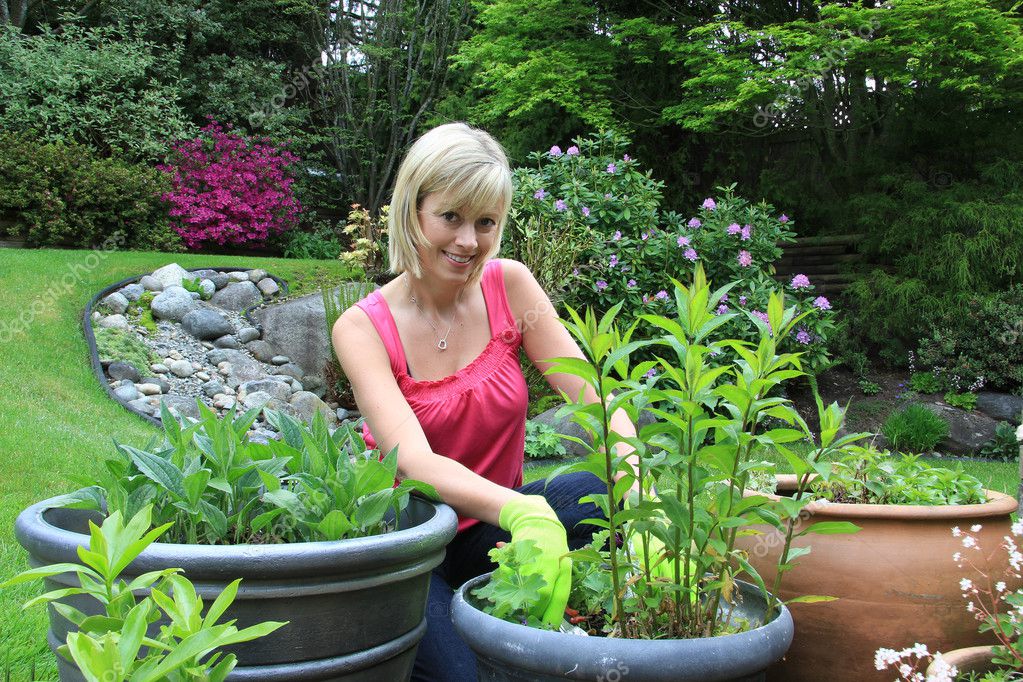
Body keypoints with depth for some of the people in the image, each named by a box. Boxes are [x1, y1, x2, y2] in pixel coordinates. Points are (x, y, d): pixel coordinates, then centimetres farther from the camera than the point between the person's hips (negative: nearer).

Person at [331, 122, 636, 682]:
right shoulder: (363, 328, -14)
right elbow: (413, 461, -27)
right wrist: (521, 512, -47)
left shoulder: (508, 286, -5)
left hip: (490, 531, 3)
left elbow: (596, 399, -13)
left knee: (609, 493, -25)